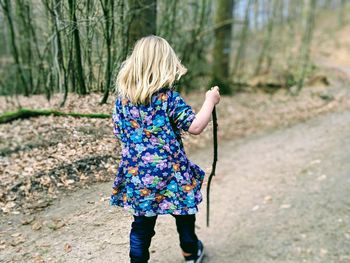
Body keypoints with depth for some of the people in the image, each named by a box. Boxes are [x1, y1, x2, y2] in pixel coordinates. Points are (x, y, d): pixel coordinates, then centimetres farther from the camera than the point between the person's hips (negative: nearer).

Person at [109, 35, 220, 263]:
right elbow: (195, 126, -20)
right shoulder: (169, 97, -15)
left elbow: (118, 132, 8)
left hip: (137, 174, 3)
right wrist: (210, 101, -7)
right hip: (170, 172, -3)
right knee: (183, 215, 21)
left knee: (142, 224, 14)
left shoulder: (123, 97, -1)